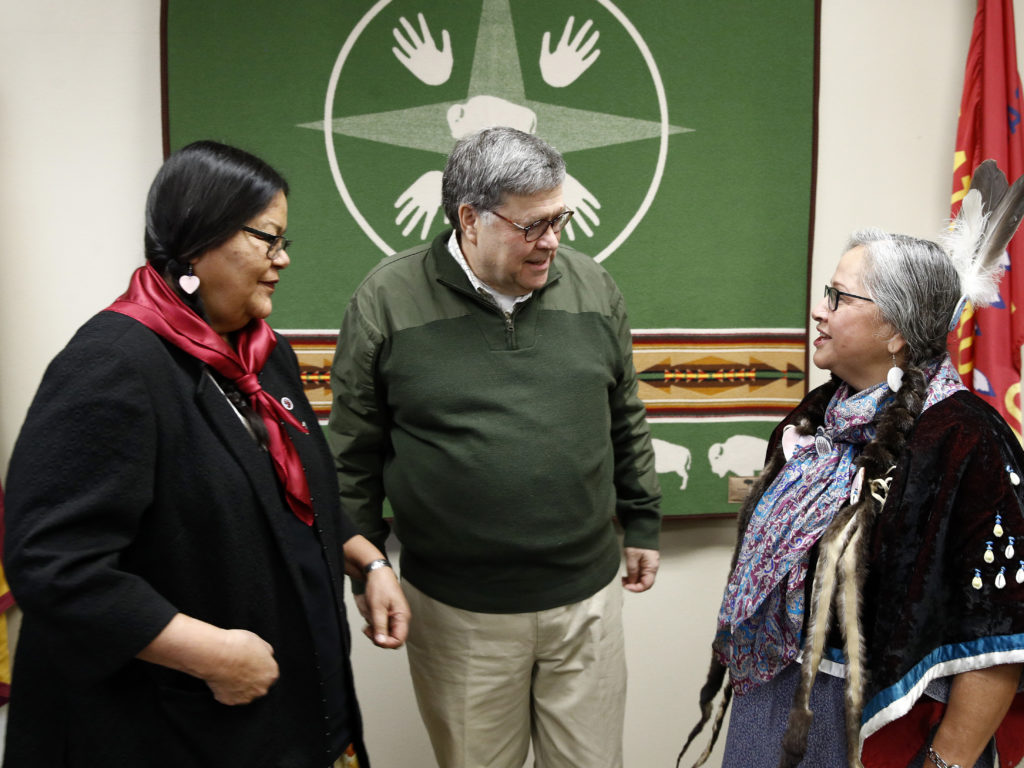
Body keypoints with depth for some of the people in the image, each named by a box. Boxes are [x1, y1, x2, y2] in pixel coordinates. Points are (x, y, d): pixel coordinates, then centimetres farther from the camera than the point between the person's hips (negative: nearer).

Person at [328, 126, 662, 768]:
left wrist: (642, 524, 15)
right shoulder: (389, 300, -8)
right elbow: (354, 455, -2)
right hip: (456, 611, -2)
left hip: (587, 596, 3)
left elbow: (626, 421, 12)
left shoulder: (594, 288, 1)